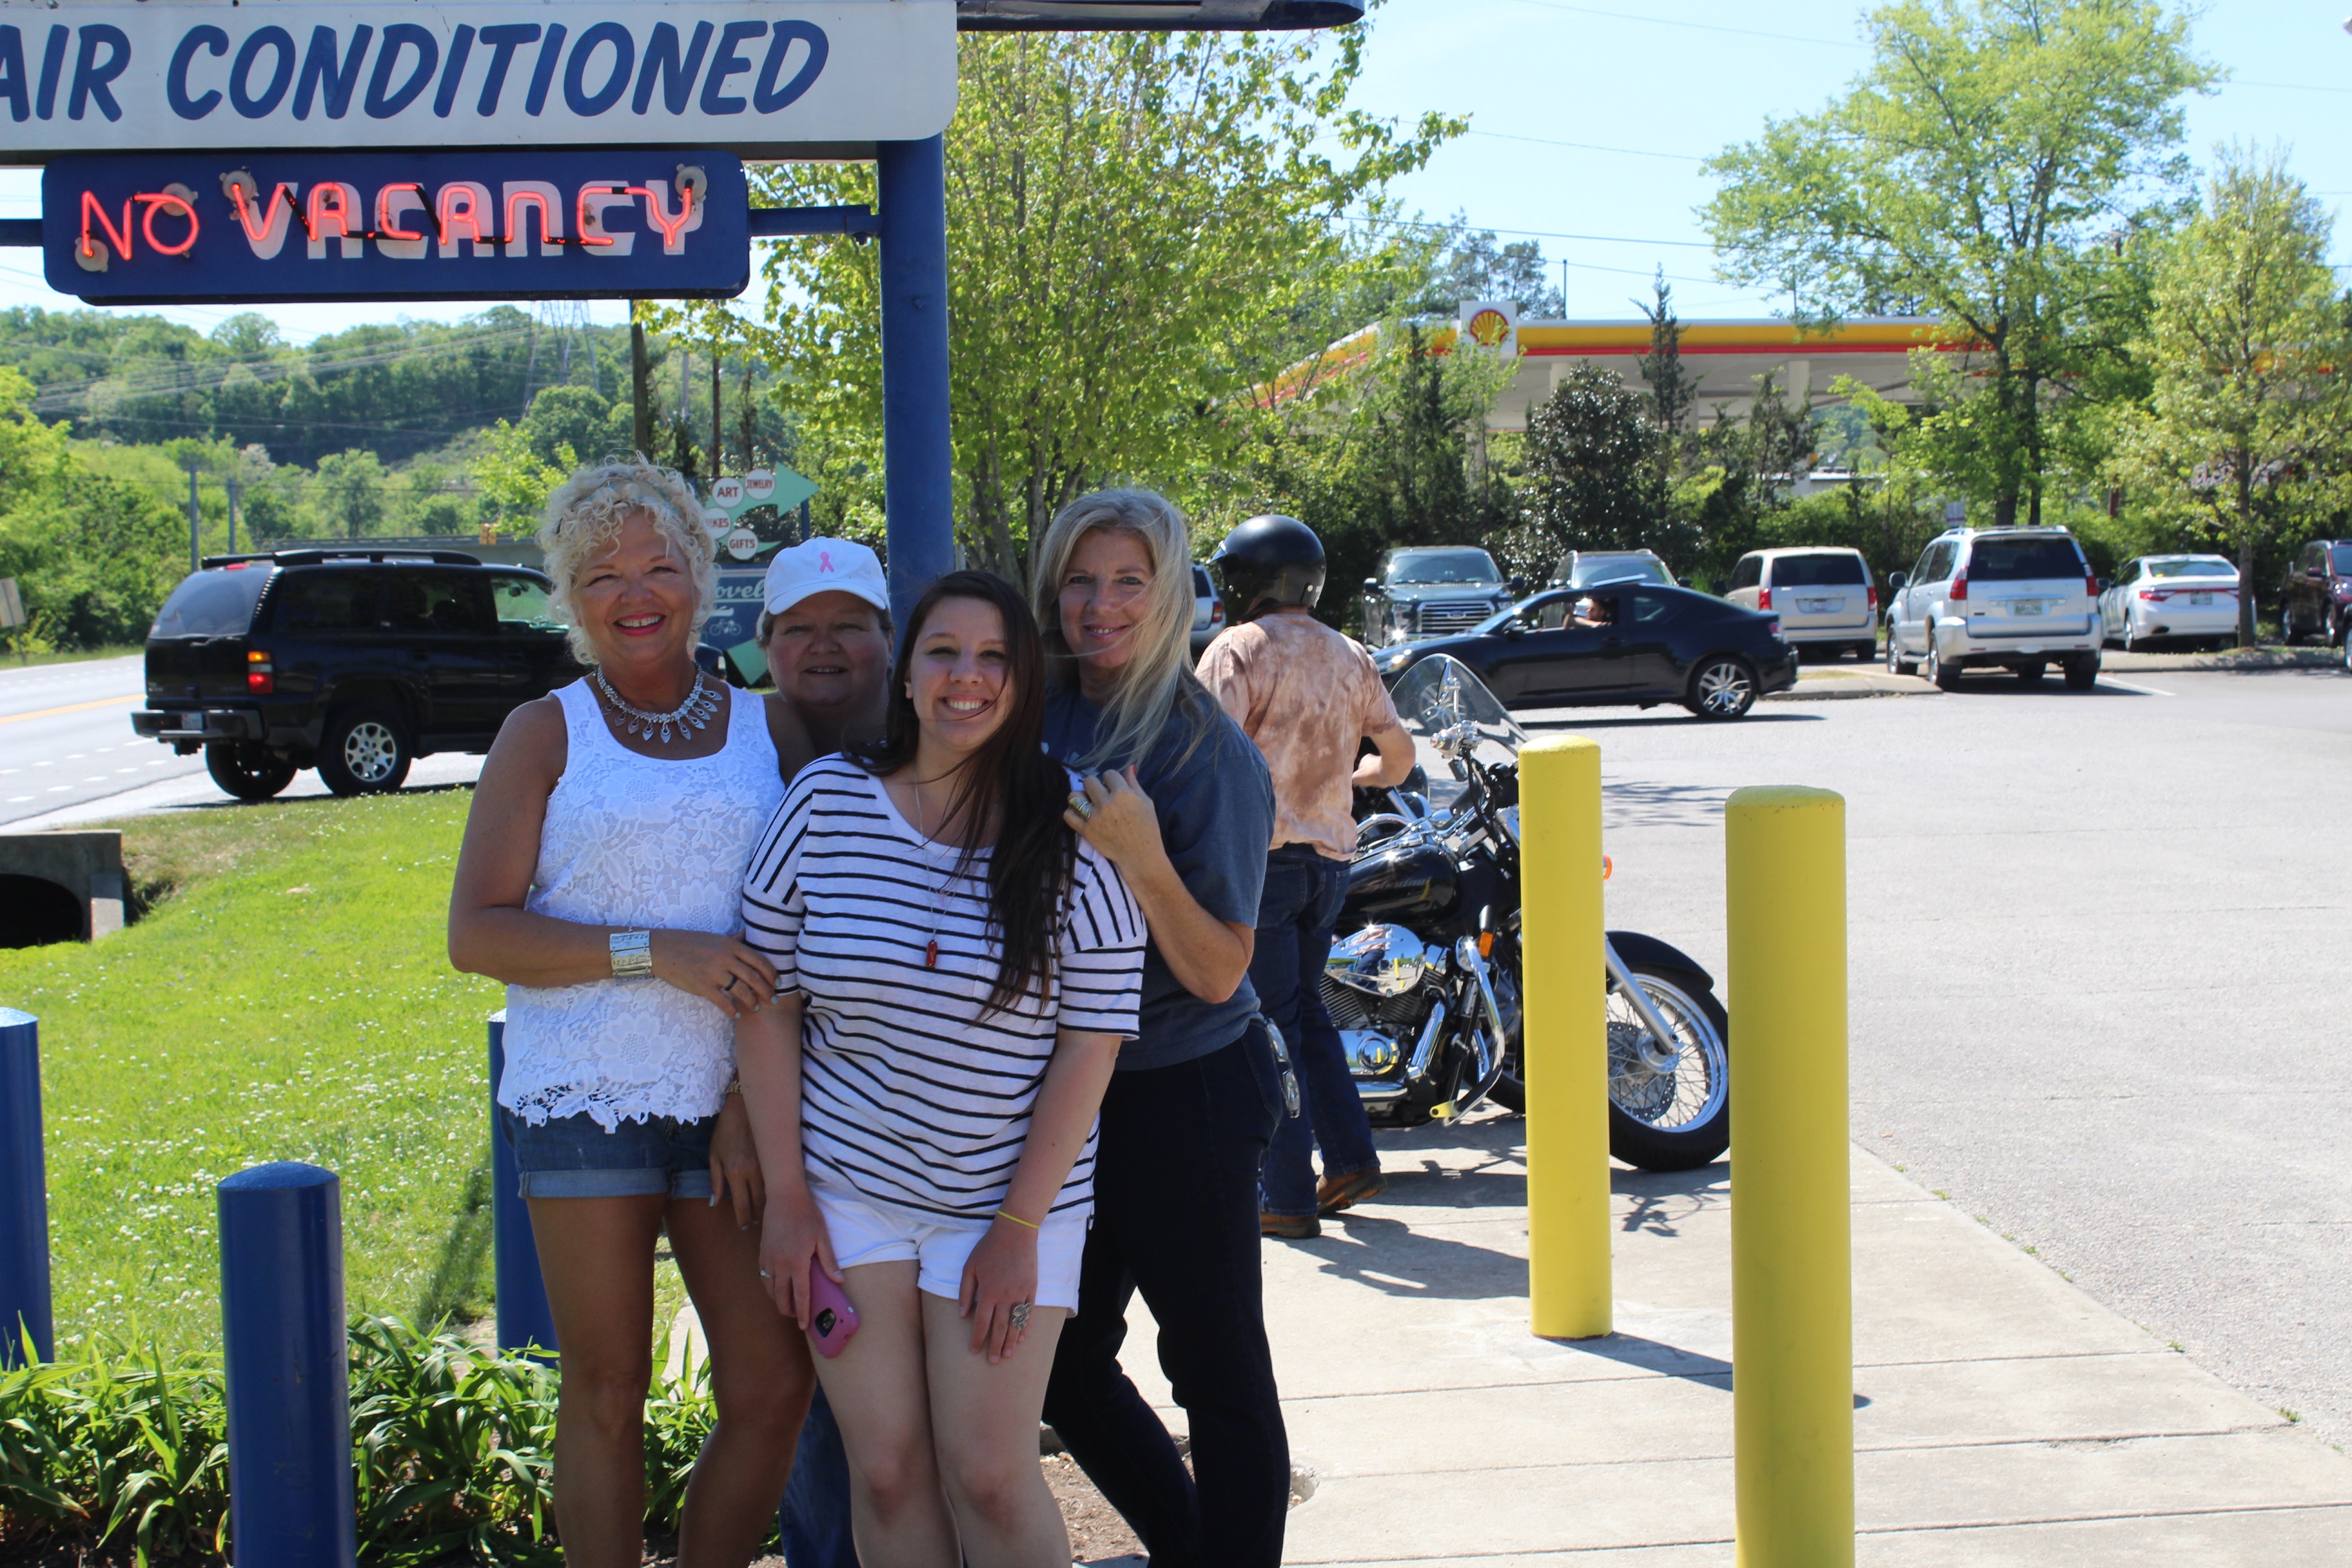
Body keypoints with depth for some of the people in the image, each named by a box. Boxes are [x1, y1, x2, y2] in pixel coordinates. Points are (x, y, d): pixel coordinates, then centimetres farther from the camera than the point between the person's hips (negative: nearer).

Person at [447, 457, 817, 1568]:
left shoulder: (771, 729, 12)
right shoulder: (546, 734, 5)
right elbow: (475, 933, -3)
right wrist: (657, 952, -15)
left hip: (734, 1102, 2)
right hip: (586, 1099, -2)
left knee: (773, 1391, -1)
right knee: (605, 1396, 1)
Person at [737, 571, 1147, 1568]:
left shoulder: (1069, 831, -9)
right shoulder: (826, 802, -3)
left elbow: (1092, 1040, -8)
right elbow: (767, 1001, 1)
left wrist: (1021, 1225, -11)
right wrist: (787, 1196, -2)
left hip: (1010, 1194, -2)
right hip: (847, 1186, 2)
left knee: (990, 1475, -5)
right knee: (887, 1473, 4)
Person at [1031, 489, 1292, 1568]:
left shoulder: (1208, 751, -14)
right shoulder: (1035, 722, 2)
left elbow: (1218, 972, -16)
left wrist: (1142, 856, -28)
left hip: (1185, 1095, -7)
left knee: (1217, 1370, 3)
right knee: (1060, 1361, 16)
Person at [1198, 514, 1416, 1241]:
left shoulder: (1238, 650, -8)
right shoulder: (1350, 658, 12)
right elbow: (1399, 755, 15)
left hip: (1261, 853, -6)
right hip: (1331, 854, 6)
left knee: (1270, 1022, -1)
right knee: (1304, 1006, 20)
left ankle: (1289, 1196, 1)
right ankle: (1352, 1159, 16)